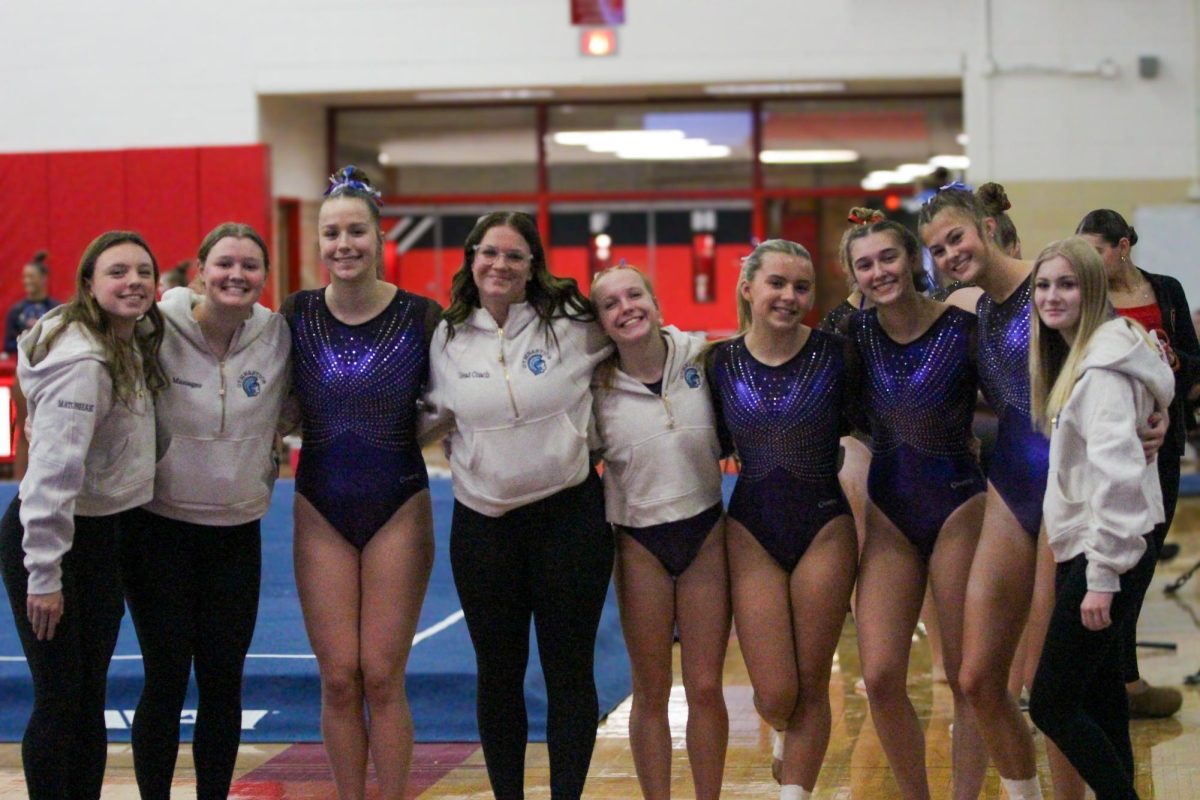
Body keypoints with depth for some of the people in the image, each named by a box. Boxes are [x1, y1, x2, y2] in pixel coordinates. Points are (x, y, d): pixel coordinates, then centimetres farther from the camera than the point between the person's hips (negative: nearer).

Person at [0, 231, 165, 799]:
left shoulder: (133, 345, 5)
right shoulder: (82, 361, -22)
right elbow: (52, 469, -25)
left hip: (101, 535, 9)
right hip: (48, 537, -9)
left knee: (91, 697, 12)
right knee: (59, 699, -4)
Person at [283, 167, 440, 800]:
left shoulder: (422, 317, -7)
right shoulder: (296, 315, -3)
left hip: (399, 509, -2)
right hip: (321, 511, 2)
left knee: (382, 676, 0)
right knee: (338, 678, 3)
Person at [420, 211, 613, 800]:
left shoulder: (574, 324, -4)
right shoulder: (446, 338, 3)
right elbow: (430, 419, 14)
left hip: (569, 514, -2)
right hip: (482, 524, 2)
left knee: (569, 672, 5)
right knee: (497, 674, 10)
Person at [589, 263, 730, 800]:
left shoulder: (701, 360, -4)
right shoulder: (597, 388, -6)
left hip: (705, 533, 0)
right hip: (640, 543, 0)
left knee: (706, 688, 3)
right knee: (651, 693, 7)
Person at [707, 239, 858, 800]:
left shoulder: (833, 353, -8)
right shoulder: (721, 362, -3)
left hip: (824, 527, -1)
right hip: (752, 529, 1)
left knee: (811, 686, 3)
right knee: (775, 695, -2)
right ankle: (785, 734, 34)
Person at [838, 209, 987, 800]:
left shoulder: (964, 326, -12)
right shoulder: (854, 332, -1)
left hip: (958, 508, -3)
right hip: (888, 512, 4)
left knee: (967, 677, 3)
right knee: (881, 679, -3)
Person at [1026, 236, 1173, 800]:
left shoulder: (1103, 366, -16)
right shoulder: (1075, 357, 15)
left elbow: (1117, 470, -24)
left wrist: (1102, 574, -24)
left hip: (1104, 557, -10)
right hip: (1083, 552, 10)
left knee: (1051, 705, -6)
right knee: (1100, 701, 13)